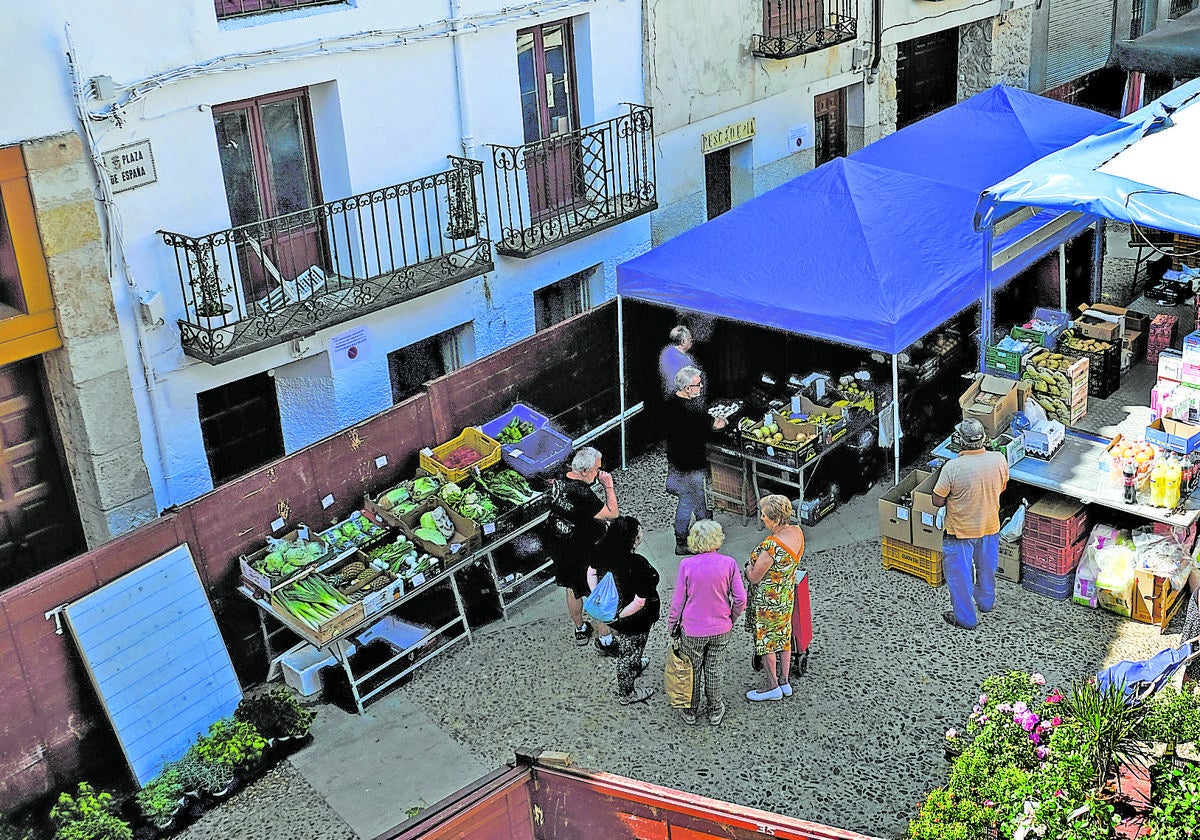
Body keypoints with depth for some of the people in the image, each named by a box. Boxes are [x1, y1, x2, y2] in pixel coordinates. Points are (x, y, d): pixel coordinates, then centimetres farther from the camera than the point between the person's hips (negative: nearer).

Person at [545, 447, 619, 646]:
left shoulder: (559, 481, -7)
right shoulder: (581, 494, -32)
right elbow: (613, 513, -27)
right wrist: (608, 487, -20)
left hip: (558, 546, 8)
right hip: (584, 553, -8)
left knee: (572, 589, 26)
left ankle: (580, 630, 45)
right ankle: (605, 639, 26)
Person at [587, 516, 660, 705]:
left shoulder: (603, 553, -17)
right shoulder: (638, 565, -36)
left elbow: (591, 572, 1)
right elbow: (639, 602, -33)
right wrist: (619, 615, -21)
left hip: (611, 613, 7)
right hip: (632, 621, -7)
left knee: (622, 645, 35)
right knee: (629, 653, 19)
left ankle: (635, 666, 64)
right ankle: (626, 694, 41)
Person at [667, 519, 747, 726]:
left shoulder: (687, 565, -18)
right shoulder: (729, 563, -14)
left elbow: (678, 600, -10)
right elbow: (740, 598, -9)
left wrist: (672, 624, 5)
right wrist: (732, 619, 9)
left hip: (692, 629, -1)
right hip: (721, 628, 1)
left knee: (692, 670, 18)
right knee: (714, 669, 20)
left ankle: (690, 712, 33)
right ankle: (715, 711, 35)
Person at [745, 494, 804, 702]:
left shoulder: (771, 546, -34)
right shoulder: (797, 532, -8)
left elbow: (754, 577, -23)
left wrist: (749, 567, -1)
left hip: (768, 600, -8)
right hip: (787, 594, 8)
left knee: (765, 641, 11)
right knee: (783, 637, 21)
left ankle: (772, 687, 25)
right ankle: (784, 682, 35)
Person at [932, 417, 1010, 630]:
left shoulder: (953, 467, -29)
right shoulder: (999, 460, -16)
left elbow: (938, 501, -18)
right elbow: (1001, 488, 3)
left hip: (960, 530, -4)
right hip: (990, 525, 5)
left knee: (959, 573, 15)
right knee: (986, 566, 28)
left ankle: (965, 618, 28)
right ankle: (986, 602, 50)